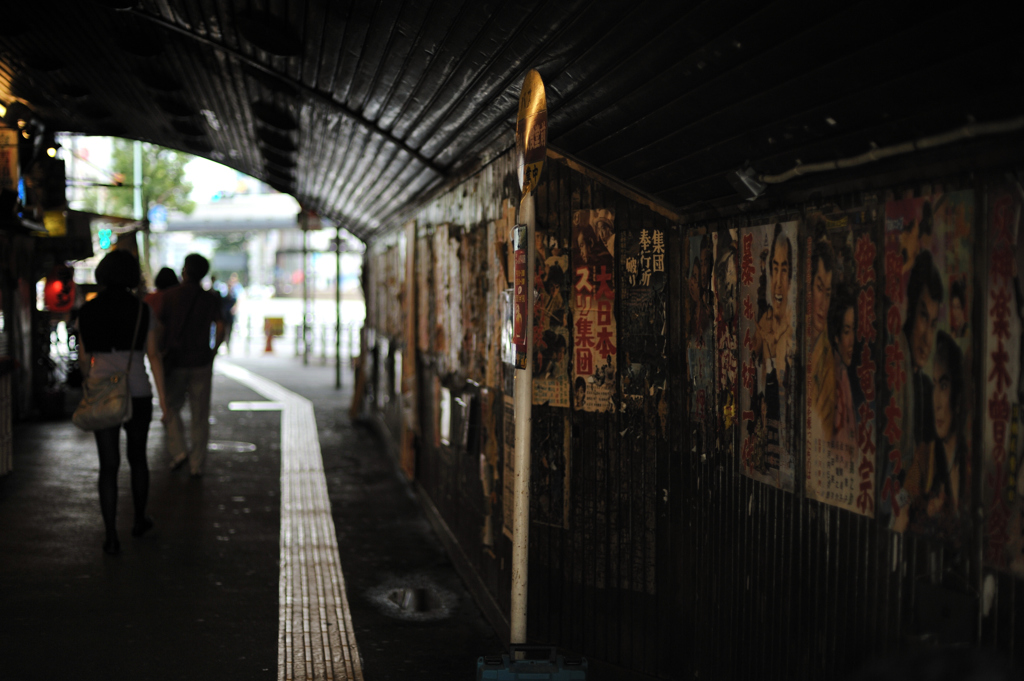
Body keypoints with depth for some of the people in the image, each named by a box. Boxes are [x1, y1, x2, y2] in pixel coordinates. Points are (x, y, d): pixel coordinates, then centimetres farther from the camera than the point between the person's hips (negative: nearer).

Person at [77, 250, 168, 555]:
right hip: (137, 392, 0)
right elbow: (153, 355, -5)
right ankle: (140, 520, 34)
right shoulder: (142, 309, -4)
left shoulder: (87, 311, 1)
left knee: (109, 464, 2)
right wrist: (163, 396, -1)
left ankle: (111, 537, -2)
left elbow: (84, 358, 9)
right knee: (137, 456, 19)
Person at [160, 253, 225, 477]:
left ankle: (178, 450, -1)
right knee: (200, 414, 7)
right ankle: (196, 464, 8)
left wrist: (163, 352, 9)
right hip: (201, 362, 1)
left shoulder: (170, 296, -2)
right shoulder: (210, 299, 1)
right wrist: (213, 351, 5)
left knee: (171, 408, 16)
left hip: (175, 361, -1)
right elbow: (220, 328, -9)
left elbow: (160, 327, -4)